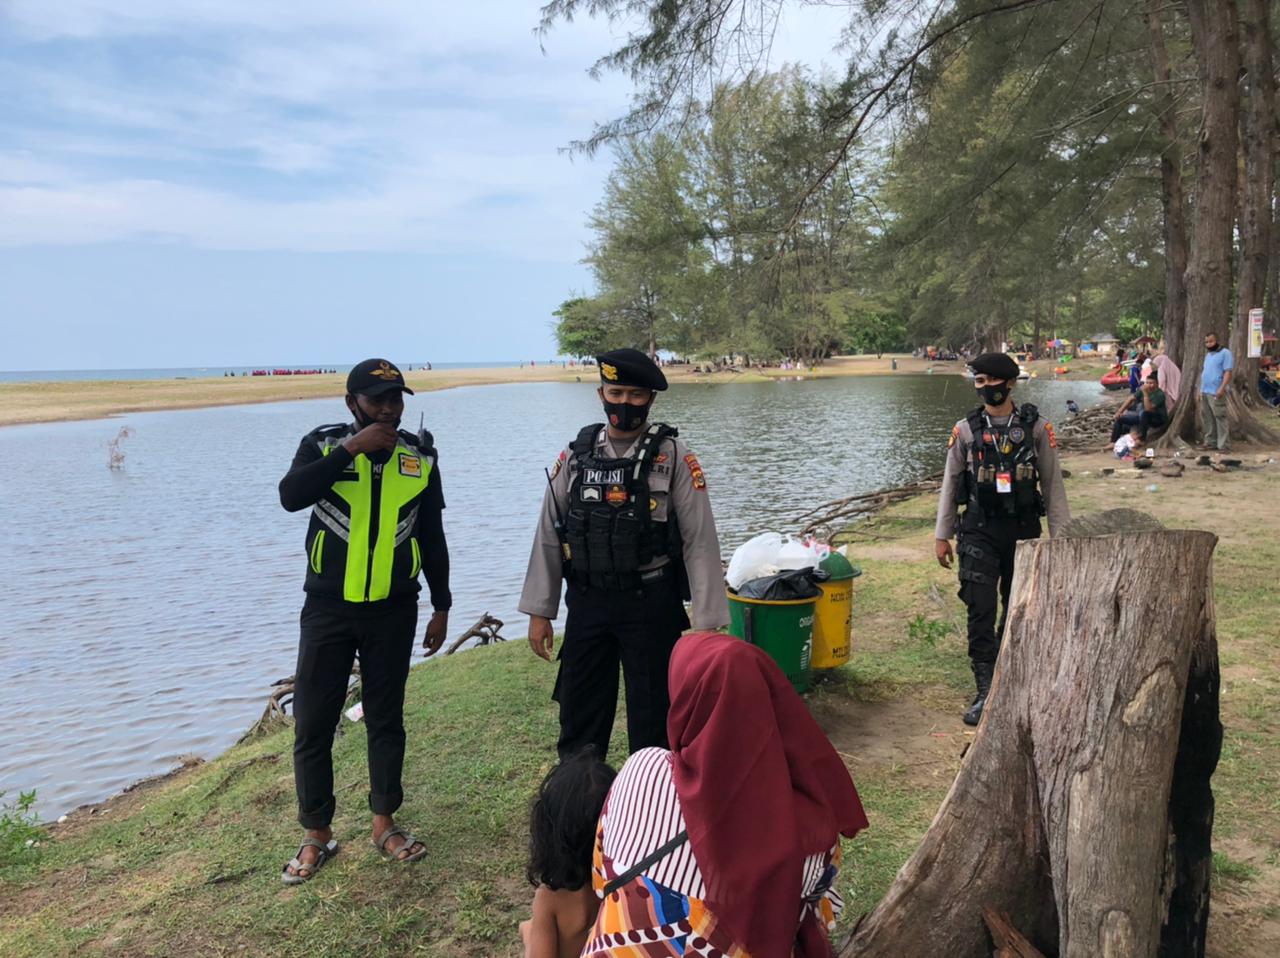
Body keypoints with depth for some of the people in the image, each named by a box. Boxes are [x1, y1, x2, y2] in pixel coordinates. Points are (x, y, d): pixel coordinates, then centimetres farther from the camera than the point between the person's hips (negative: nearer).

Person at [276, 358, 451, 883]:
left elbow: (432, 537, 8)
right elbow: (290, 496, -24)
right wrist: (352, 450, -27)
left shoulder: (420, 456, 2)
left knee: (386, 719, 12)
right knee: (313, 723, 4)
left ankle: (384, 823, 28)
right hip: (329, 608, -1)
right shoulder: (324, 445, -4)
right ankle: (317, 834, 21)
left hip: (393, 610, 1)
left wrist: (441, 608, 9)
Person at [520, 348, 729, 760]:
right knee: (579, 715, 15)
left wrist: (707, 621, -10)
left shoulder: (673, 455, -7)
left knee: (652, 717, 10)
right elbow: (548, 535, 6)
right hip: (587, 603, 3)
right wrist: (539, 611, 5)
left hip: (652, 605, -3)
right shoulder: (576, 453, 2)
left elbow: (700, 540, -8)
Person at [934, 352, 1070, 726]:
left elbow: (1052, 483, 3)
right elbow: (950, 484, 5)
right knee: (980, 609, -7)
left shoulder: (1035, 427, 0)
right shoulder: (965, 429, 1)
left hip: (1023, 529, 1)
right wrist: (942, 535, 5)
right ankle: (986, 692, -3)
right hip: (979, 531, -1)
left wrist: (1061, 533, 0)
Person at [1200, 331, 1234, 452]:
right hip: (1204, 392, 8)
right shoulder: (1208, 355, 19)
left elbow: (1228, 372, -14)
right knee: (1206, 418, 11)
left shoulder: (1225, 353, -6)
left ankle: (1222, 445, -7)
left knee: (1220, 418, -7)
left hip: (1216, 392, -8)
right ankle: (1210, 442, 19)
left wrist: (1222, 388, -23)